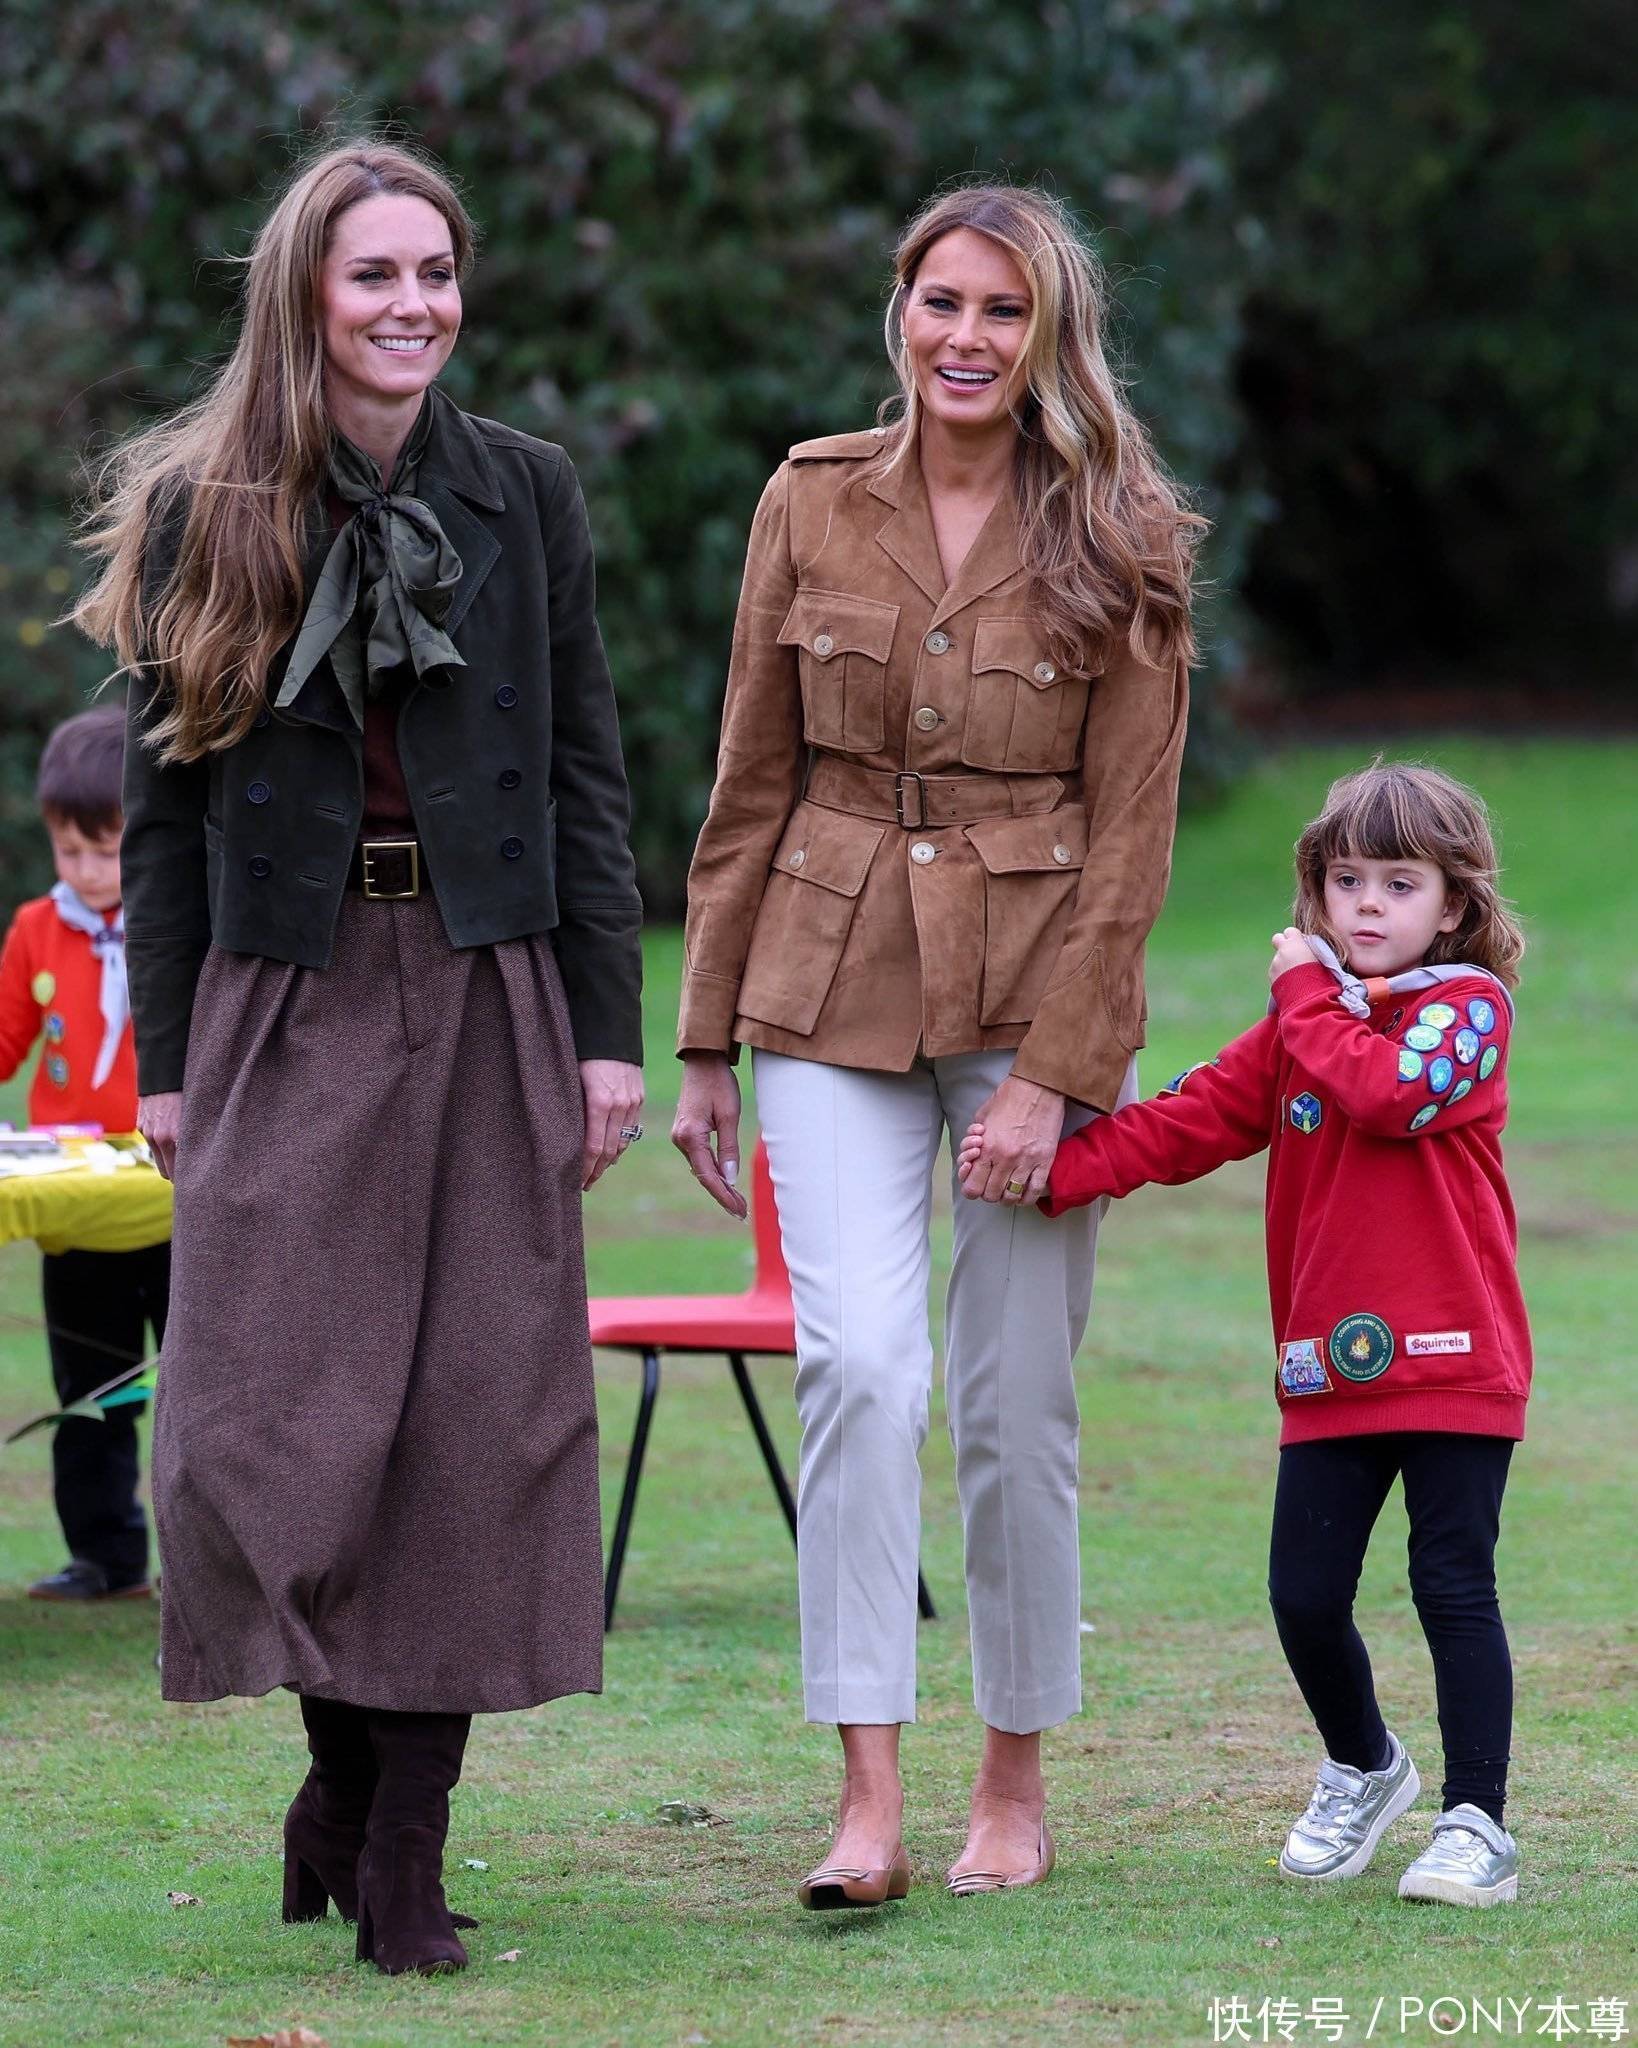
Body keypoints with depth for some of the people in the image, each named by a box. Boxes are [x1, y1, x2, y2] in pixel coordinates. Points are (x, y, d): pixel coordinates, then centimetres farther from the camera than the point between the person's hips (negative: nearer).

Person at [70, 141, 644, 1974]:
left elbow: (585, 777, 7)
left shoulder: (524, 498, 7)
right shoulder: (203, 514, 3)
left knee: (476, 1411, -2)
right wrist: (164, 1054, 0)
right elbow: (163, 800, 4)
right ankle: (341, 1749, 18)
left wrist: (607, 1031, 1)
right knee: (279, 1409, -6)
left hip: (485, 999, 1)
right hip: (285, 1004, -1)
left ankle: (405, 1854, 3)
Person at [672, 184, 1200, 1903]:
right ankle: (868, 1805, -15)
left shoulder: (1120, 549, -2)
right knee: (859, 1363, -15)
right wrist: (704, 1046, 7)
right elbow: (750, 789, 8)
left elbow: (1130, 832, -4)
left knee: (1014, 1404, 2)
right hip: (835, 994, 1)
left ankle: (1016, 1783, 19)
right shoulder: (811, 506, 3)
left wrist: (1056, 1073, -11)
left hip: (1039, 1001, -1)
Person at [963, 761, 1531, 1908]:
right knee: (1304, 1595, 4)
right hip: (1328, 1371, 5)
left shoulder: (1467, 1007, -3)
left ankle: (1476, 1822, 4)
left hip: (1452, 1361, -5)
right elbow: (1196, 1119, 4)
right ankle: (1362, 1769, 30)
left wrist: (1310, 994, -10)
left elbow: (1384, 1092, -23)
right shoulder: (1300, 1024, 15)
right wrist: (1063, 1168, -8)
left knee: (1455, 1588, -4)